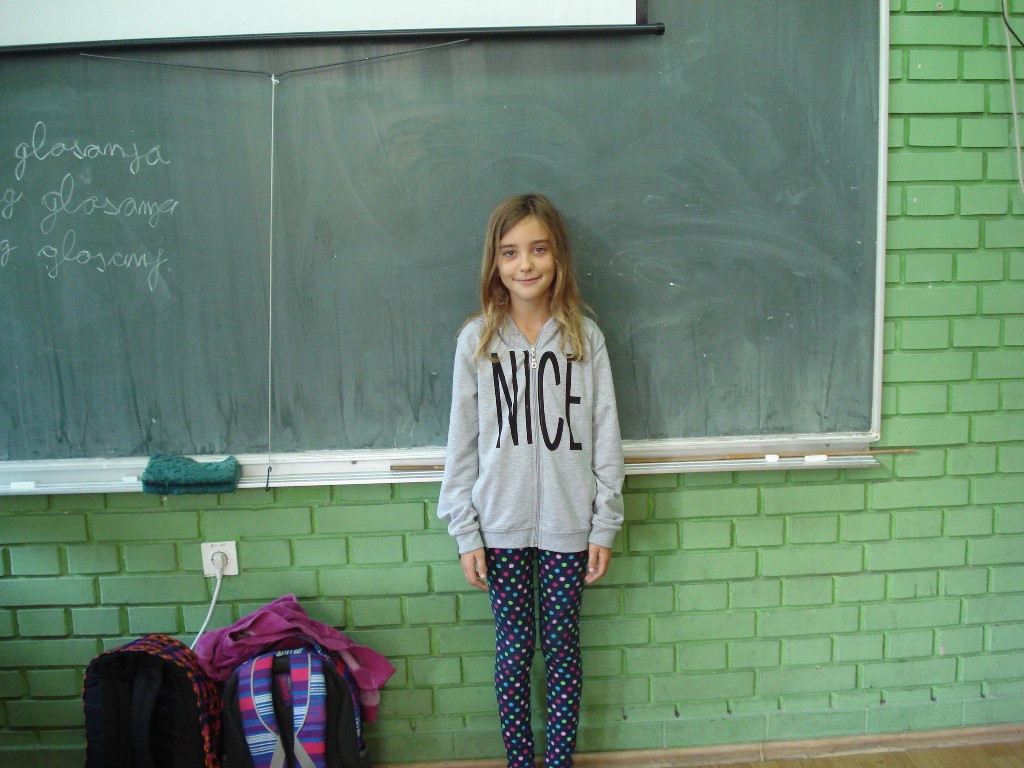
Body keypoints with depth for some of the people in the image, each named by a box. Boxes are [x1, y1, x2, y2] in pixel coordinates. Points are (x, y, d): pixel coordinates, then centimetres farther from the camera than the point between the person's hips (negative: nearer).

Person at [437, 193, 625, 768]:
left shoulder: (584, 337, -3)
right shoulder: (477, 340, -3)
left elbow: (605, 436, -1)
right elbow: (463, 442, -1)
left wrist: (605, 525, -2)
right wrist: (466, 532, -3)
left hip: (567, 524, 0)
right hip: (501, 524, 0)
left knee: (563, 647, 12)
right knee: (514, 648, 12)